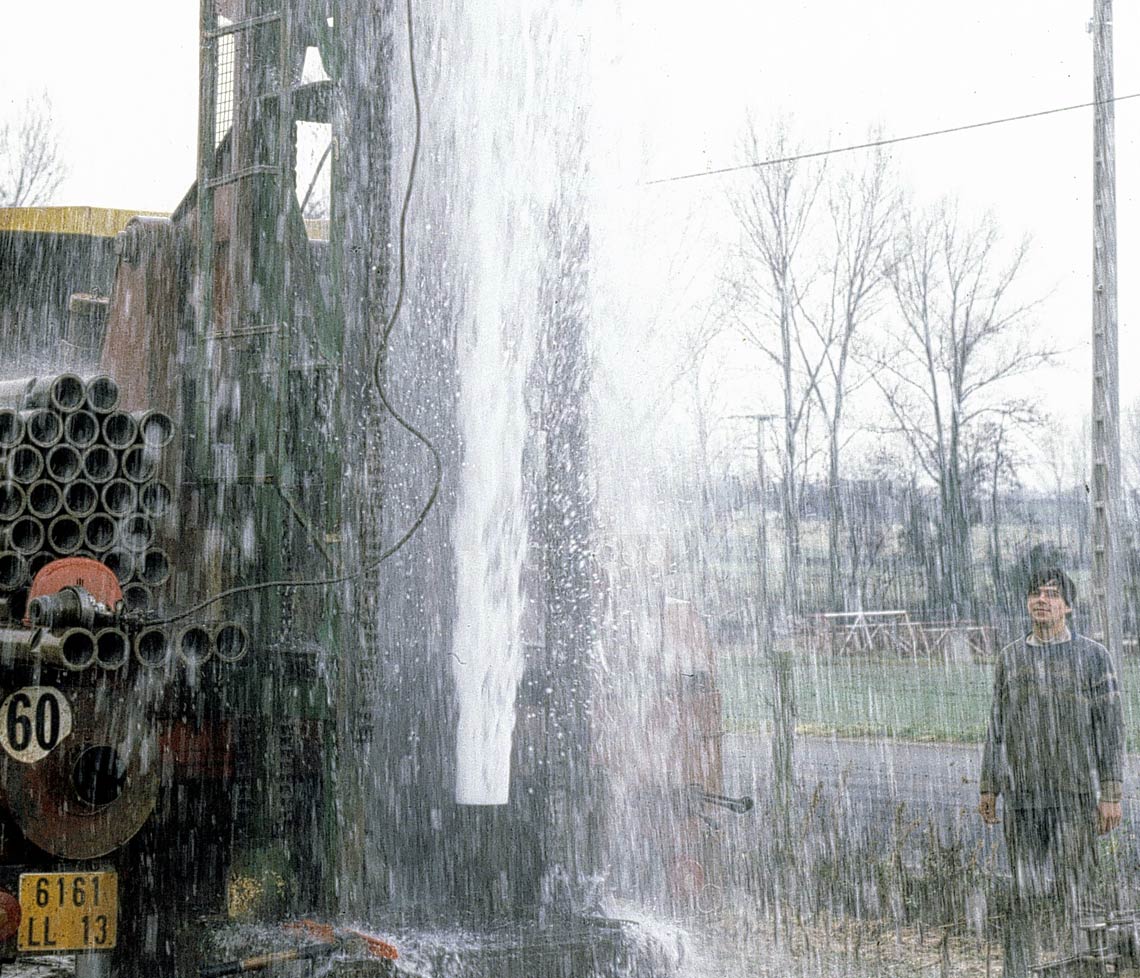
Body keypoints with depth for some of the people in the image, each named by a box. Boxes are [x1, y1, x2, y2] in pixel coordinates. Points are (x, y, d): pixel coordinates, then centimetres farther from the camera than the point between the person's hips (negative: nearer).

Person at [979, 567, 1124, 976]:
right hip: (1023, 794, 3)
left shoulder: (1092, 655, 0)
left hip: (1076, 793, -3)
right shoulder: (1010, 657, 11)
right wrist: (988, 788, 10)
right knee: (1024, 896, 3)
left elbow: (1110, 726, -2)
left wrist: (1111, 793, -8)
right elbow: (997, 726, 15)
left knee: (1076, 896, 0)